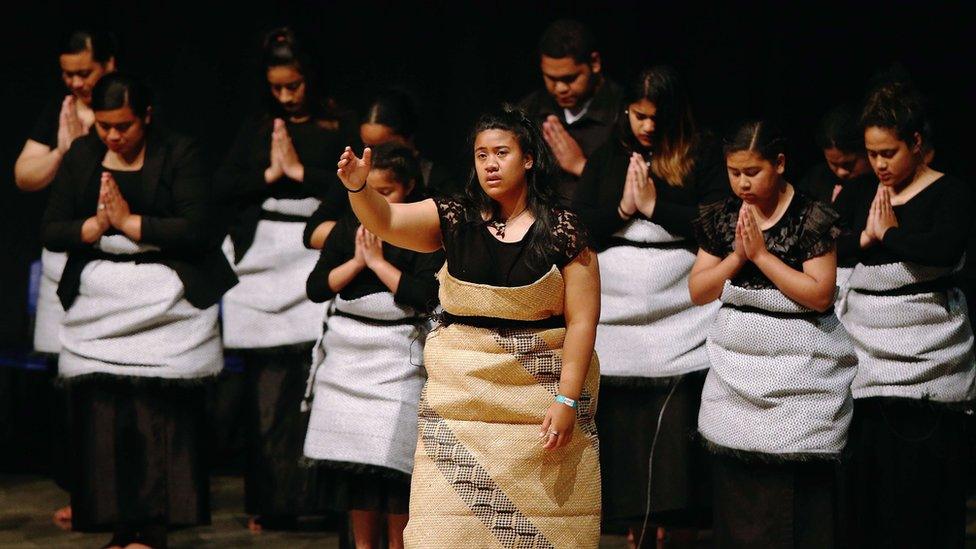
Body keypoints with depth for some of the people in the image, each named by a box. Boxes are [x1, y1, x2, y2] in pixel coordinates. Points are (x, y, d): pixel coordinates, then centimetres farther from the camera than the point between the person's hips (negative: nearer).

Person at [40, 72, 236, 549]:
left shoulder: (179, 154, -2)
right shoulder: (81, 156, 9)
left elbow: (196, 229, -11)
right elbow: (51, 232, 6)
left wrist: (128, 221, -12)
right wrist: (96, 225, -11)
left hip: (166, 304, -3)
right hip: (98, 303, 3)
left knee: (160, 415, -8)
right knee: (102, 414, -3)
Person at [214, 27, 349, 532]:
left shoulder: (334, 133, 5)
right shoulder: (255, 131, 16)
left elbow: (350, 192, -6)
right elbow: (224, 186, 8)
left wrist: (299, 171, -5)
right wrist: (269, 174, -3)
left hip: (315, 254, -3)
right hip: (262, 254, 3)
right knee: (268, 383, 0)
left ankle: (317, 492, -6)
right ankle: (269, 501, 4)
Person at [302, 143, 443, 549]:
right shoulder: (347, 229, 10)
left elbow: (425, 296, -16)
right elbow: (316, 288, 4)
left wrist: (378, 261, -10)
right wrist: (357, 261, -7)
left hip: (396, 357, -5)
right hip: (345, 352, 5)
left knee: (392, 460, -10)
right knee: (353, 461, 5)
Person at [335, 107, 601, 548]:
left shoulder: (562, 230, -1)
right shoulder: (455, 220, 6)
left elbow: (582, 321, -4)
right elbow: (384, 221, -6)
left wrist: (567, 400, -10)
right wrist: (357, 186, -27)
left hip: (539, 391, -2)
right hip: (462, 393, 2)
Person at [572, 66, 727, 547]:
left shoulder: (705, 157, 4)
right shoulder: (606, 160, 14)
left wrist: (654, 205, -8)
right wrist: (622, 208, -6)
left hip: (682, 322, -3)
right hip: (615, 321, 3)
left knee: (676, 436, -6)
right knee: (621, 433, 3)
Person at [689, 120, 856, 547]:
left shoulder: (812, 219, -9)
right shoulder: (721, 218, 7)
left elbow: (819, 295, -16)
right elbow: (698, 291, 5)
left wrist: (761, 254, -16)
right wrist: (737, 256, -10)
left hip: (796, 366, -5)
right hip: (736, 363, 5)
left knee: (797, 483, -7)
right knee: (735, 482, 5)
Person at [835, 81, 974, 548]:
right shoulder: (865, 197, 15)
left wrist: (890, 233, -11)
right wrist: (864, 237, -7)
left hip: (923, 352, -6)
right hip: (867, 345, 6)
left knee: (919, 482, -6)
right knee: (864, 471, 5)